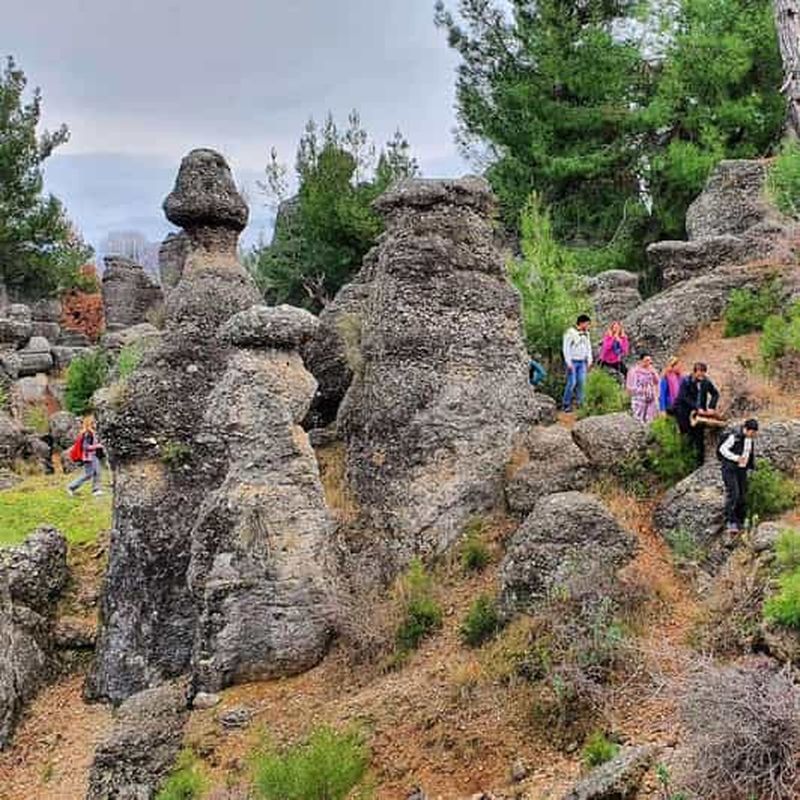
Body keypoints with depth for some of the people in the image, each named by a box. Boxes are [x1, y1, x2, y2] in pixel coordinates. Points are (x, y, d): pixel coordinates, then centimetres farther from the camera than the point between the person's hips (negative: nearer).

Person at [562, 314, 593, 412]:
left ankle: (579, 402, 9)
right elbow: (565, 348, -12)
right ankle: (566, 404, 1)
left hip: (582, 362, 6)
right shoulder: (570, 332, -11)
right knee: (572, 383, -8)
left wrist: (589, 361, 12)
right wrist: (569, 363, -14)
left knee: (581, 382, 0)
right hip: (572, 362, -6)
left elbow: (588, 347, 19)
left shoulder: (586, 333, 10)